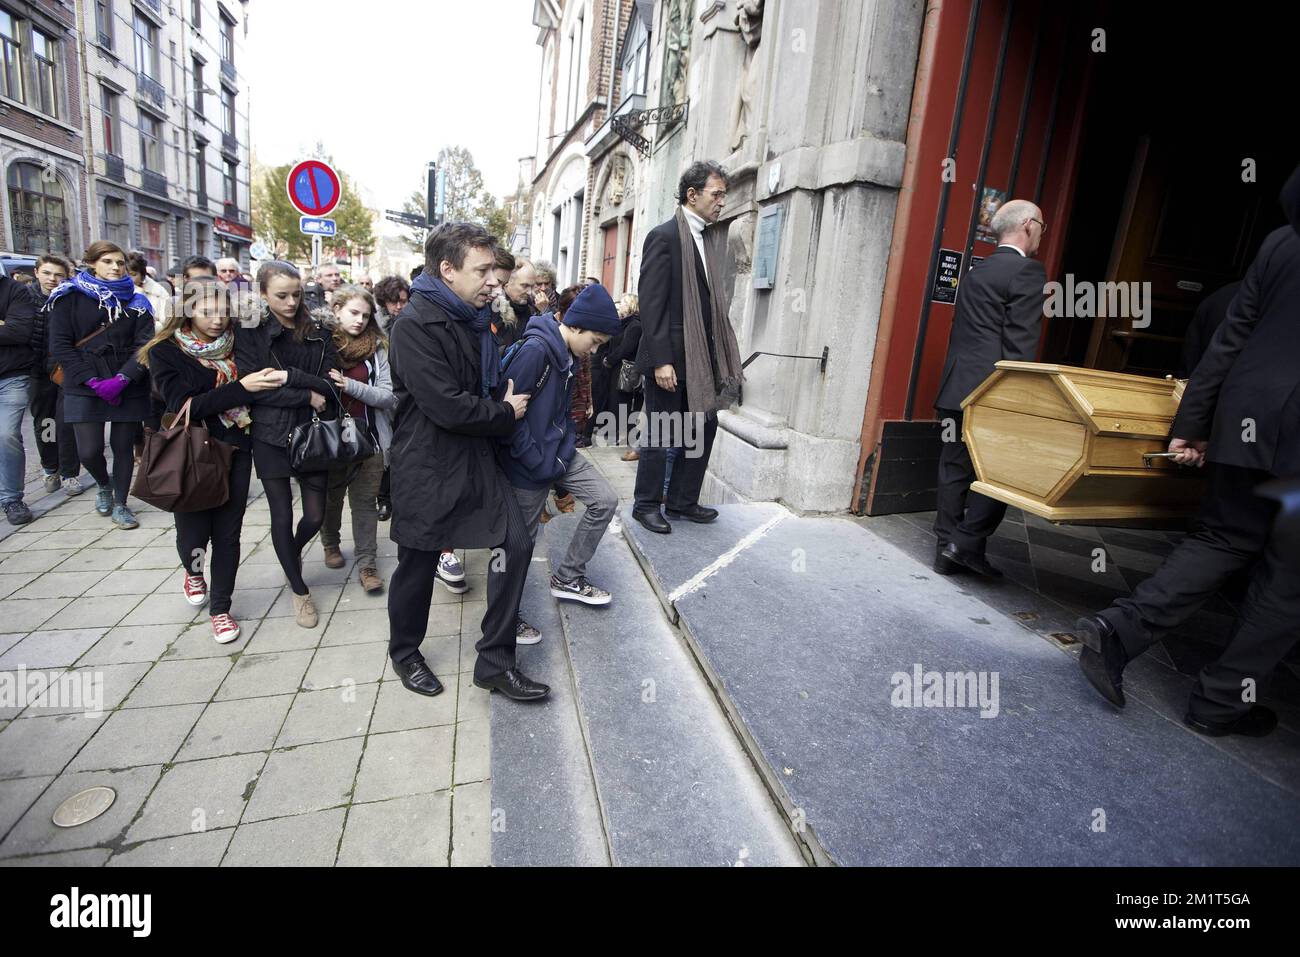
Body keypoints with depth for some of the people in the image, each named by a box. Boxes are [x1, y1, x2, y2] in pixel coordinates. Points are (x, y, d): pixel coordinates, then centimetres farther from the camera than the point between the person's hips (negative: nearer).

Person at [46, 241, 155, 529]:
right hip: (84, 387, -1)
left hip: (128, 387, 1)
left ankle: (120, 504, 20)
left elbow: (145, 344, -1)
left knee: (124, 446, 5)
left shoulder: (136, 301, 7)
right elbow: (60, 345, -2)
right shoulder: (70, 297, 3)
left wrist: (122, 378, -14)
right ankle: (103, 484, 27)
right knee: (89, 450, -5)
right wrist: (93, 381, -13)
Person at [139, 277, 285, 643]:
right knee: (194, 535, 5)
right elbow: (184, 404, -17)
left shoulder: (237, 344, 3)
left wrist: (276, 378, -15)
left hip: (235, 451, 2)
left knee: (227, 535, 6)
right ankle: (193, 572, 42)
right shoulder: (165, 351, -6)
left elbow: (258, 386, 7)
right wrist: (241, 387, -26)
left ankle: (220, 609, 23)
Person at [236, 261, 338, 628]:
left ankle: (293, 553, 41)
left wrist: (288, 375, -19)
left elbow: (329, 383, -7)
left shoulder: (317, 333, 4)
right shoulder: (250, 334, -2)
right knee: (282, 516, 5)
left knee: (315, 515, 5)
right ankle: (300, 591, 22)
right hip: (271, 436, -2)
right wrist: (308, 396, -14)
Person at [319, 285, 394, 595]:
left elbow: (389, 396, -10)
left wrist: (350, 385, -20)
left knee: (365, 501, 4)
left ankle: (367, 563, 14)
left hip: (368, 437, -1)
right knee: (331, 497, 18)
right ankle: (331, 545, 43)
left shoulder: (377, 348, -3)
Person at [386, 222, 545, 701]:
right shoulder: (416, 324, -17)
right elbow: (446, 406, -24)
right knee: (418, 563, 8)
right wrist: (506, 414, -11)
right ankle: (404, 654, 35)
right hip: (427, 466, -7)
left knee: (516, 543, -1)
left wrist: (507, 402, 5)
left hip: (476, 459, 8)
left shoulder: (475, 319, 11)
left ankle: (495, 662, 12)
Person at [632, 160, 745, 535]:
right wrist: (661, 361, -20)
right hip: (670, 359, -8)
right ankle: (646, 505, 20)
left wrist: (720, 355, 6)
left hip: (701, 359, 8)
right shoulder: (664, 236, -9)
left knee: (704, 428, 13)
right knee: (661, 436, 2)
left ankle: (682, 501, 28)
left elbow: (714, 298, 13)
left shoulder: (714, 238, 13)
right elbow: (651, 303, -14)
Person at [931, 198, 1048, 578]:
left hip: (956, 389, 7)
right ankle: (968, 544, 2)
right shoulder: (1028, 270, -5)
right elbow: (1021, 343, -13)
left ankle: (947, 551, 14)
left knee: (955, 469, 8)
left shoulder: (976, 271, 18)